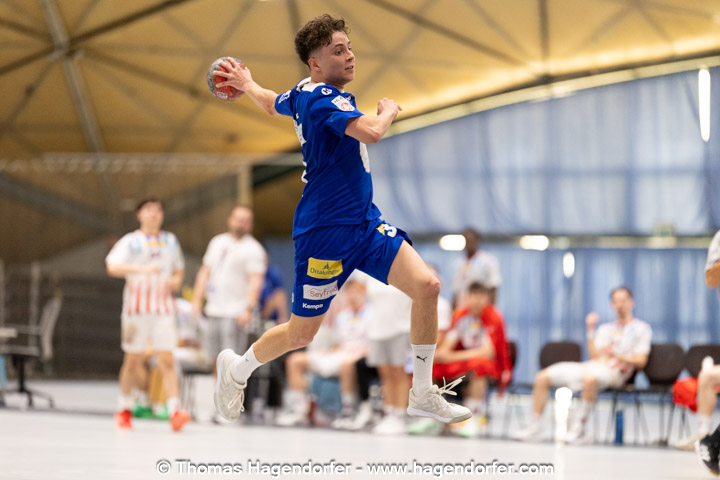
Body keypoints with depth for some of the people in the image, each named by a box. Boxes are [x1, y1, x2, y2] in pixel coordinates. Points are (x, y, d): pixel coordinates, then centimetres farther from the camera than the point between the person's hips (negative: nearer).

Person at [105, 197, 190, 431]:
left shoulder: (170, 241, 14)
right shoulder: (131, 241, 0)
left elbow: (179, 269, 27)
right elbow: (113, 267, -16)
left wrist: (176, 279, 3)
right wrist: (143, 269, -28)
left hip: (163, 309, 2)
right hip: (137, 307, -2)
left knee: (166, 360, -9)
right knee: (133, 360, 6)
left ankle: (174, 411, -18)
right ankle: (124, 409, 22)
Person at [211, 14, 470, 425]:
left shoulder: (304, 94, 10)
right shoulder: (322, 98, -20)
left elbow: (272, 102, 31)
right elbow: (371, 132, -37)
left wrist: (246, 84, 54)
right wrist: (389, 110, -14)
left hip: (366, 223, 9)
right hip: (325, 232, -9)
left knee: (427, 286, -12)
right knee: (301, 334, 6)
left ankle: (423, 394, -1)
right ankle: (237, 368, 36)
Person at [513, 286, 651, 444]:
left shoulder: (641, 329, 9)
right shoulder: (606, 329, 27)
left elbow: (640, 361, -1)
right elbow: (594, 355, 13)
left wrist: (615, 355, -11)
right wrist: (590, 330, 6)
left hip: (613, 371, -7)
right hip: (592, 365, 7)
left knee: (590, 378, -45)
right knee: (543, 377, -8)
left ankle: (579, 428, -36)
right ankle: (534, 427, -9)